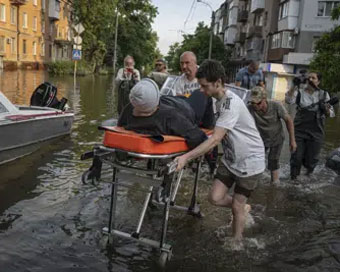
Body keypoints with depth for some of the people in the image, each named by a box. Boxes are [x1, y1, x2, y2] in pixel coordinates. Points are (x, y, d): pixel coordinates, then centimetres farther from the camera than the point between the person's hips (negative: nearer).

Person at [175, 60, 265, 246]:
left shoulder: (231, 103, -26)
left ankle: (237, 244, 26)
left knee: (237, 206, 3)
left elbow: (215, 139, -34)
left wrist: (187, 157, -39)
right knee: (215, 198, -1)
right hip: (230, 158, 7)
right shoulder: (219, 101, 2)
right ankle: (243, 208, 29)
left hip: (250, 161, -7)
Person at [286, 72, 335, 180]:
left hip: (316, 131, 1)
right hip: (299, 129, -1)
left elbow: (331, 113, 4)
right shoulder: (300, 92, 0)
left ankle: (310, 167, 44)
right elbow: (289, 100, -18)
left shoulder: (323, 94, 3)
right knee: (296, 156, 3)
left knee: (311, 157, 8)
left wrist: (325, 108, -18)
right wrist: (294, 86, -26)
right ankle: (293, 177, 28)